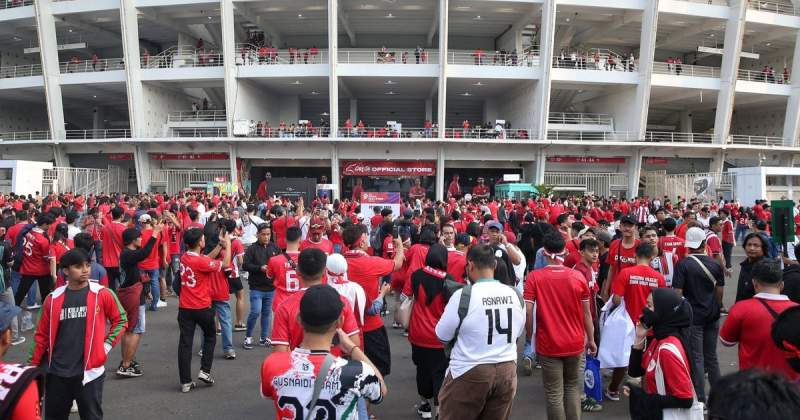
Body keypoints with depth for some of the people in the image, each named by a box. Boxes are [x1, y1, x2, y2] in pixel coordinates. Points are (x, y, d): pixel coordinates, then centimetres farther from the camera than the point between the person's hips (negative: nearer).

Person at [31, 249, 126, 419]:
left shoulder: (102, 294, -7)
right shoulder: (53, 298, -1)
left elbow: (120, 320, 4)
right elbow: (42, 334, 8)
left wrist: (107, 345, -4)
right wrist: (34, 366, 11)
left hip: (89, 371, -2)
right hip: (57, 372, 2)